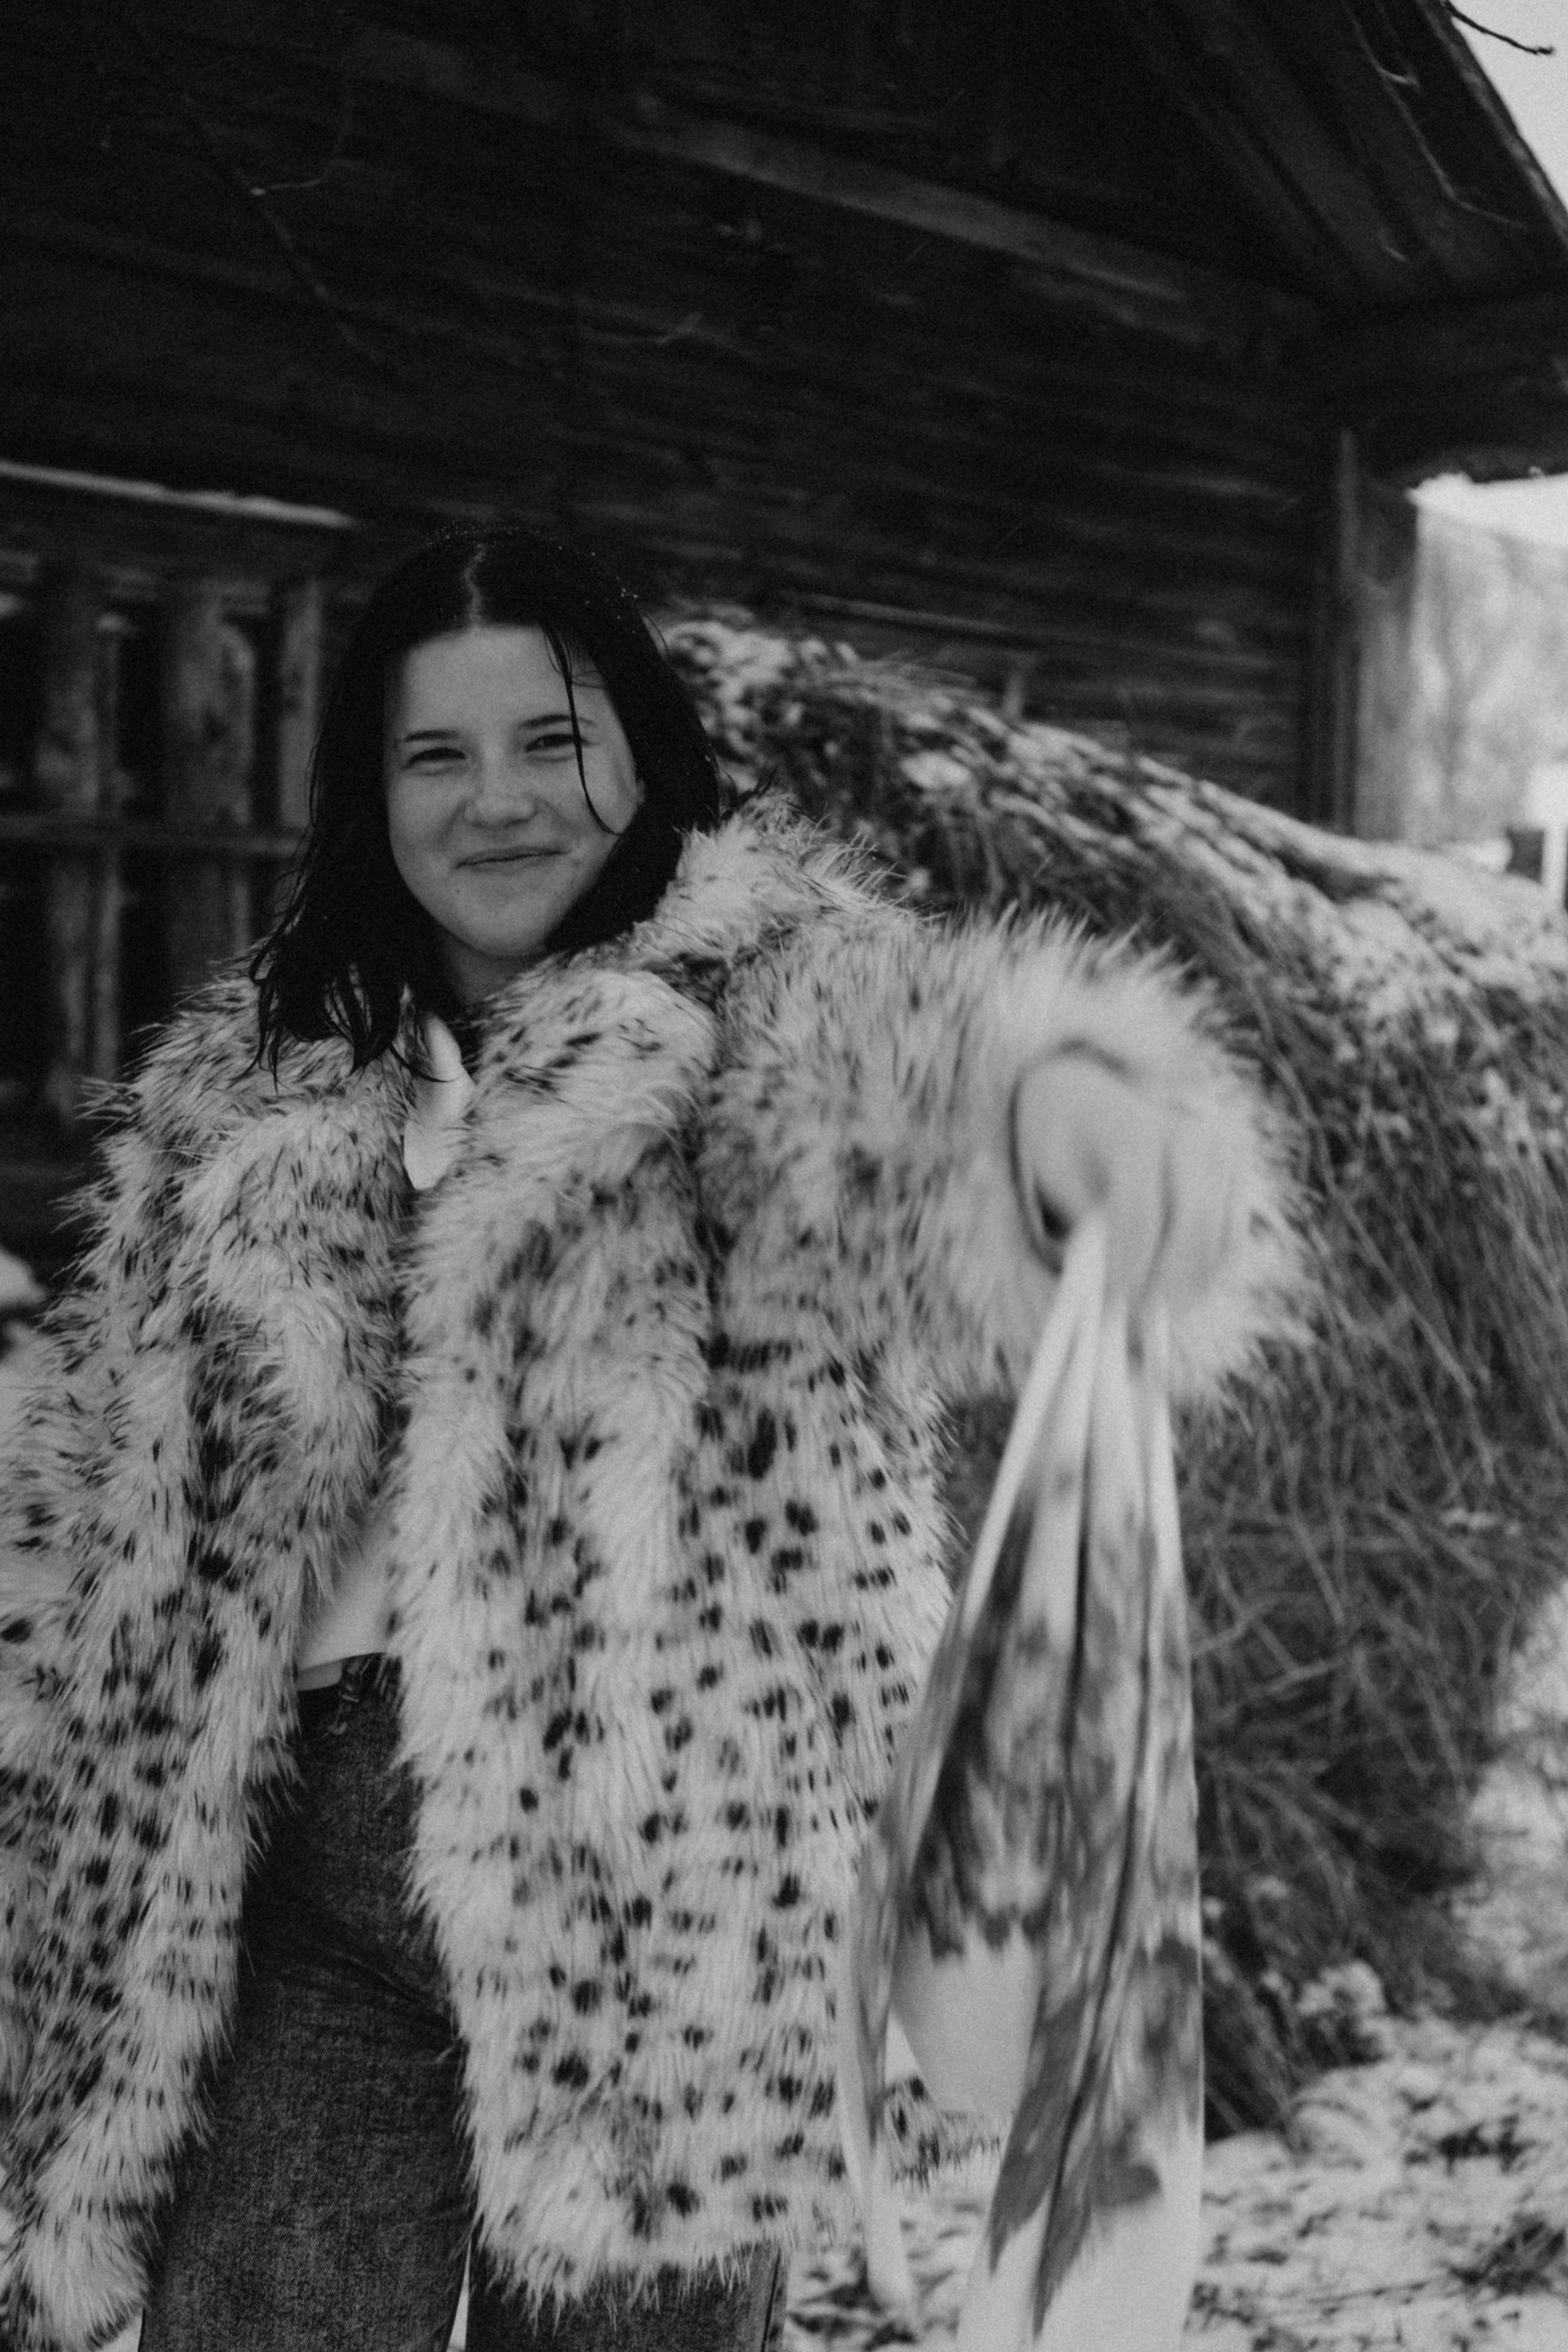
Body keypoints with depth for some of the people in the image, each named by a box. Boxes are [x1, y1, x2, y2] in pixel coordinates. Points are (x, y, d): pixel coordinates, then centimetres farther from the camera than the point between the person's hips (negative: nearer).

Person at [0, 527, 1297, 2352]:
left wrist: (1053, 1073, -47)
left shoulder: (772, 995, 1)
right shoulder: (244, 1090, 13)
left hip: (670, 1876, -3)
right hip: (307, 1887, 3)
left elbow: (916, 1030, -24)